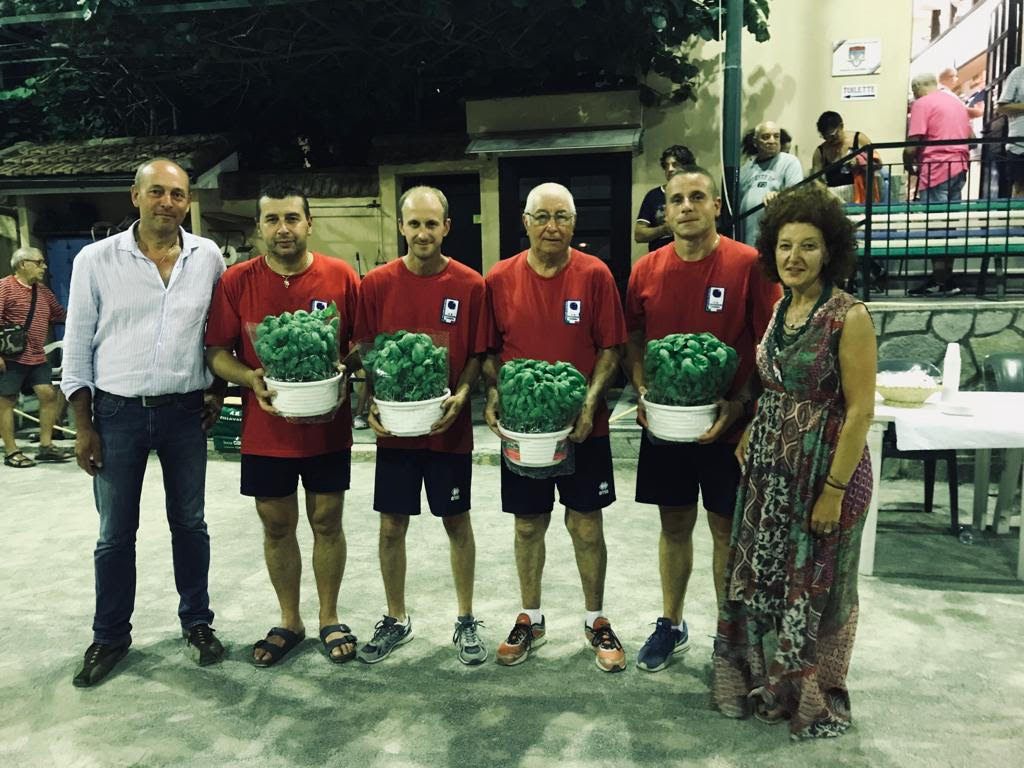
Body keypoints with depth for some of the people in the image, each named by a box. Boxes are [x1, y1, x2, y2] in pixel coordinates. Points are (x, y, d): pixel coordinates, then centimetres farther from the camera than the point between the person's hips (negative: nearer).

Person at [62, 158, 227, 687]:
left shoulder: (208, 257, 1)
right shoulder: (96, 260, -4)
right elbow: (78, 346, -1)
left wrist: (218, 388, 5)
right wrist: (83, 426, -3)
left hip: (185, 412, 1)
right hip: (117, 412, -1)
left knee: (189, 524, 12)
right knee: (115, 534, 10)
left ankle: (197, 623, 28)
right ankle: (110, 636, 27)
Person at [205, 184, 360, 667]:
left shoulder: (341, 277, -3)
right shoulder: (236, 281, -1)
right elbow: (216, 352, 1)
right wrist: (250, 378, -17)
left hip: (327, 427, -1)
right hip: (265, 428, 1)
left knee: (327, 522, 10)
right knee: (276, 525, 12)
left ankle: (330, 619, 29)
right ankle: (289, 622, 31)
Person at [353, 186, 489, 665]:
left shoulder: (469, 285, -5)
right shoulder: (377, 284, -2)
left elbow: (477, 354, 1)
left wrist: (461, 396, -15)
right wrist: (371, 408, -9)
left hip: (449, 427, -1)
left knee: (457, 522, 11)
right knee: (391, 526, 10)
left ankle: (466, 620, 29)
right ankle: (395, 620, 31)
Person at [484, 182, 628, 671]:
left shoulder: (594, 274, -5)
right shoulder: (499, 279, -1)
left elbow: (610, 348, -3)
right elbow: (489, 350, 5)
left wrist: (590, 401, -15)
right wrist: (493, 398, -9)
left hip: (583, 425, -1)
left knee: (586, 524, 7)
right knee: (528, 524, 13)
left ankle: (596, 621, 27)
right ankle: (530, 619, 32)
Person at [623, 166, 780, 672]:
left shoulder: (749, 265, -8)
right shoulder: (646, 270, 2)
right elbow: (633, 341, 12)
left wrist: (738, 403, -18)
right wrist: (642, 392, -3)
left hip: (725, 425, -3)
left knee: (726, 530, 9)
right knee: (674, 525, 15)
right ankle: (671, 625, 32)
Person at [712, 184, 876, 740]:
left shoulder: (848, 316, -15)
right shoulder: (779, 308, 6)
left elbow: (860, 411, -17)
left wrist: (834, 489, -18)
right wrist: (750, 443, 8)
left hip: (824, 469, -6)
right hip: (769, 466, 7)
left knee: (815, 588, 10)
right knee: (761, 579, 16)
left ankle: (817, 701, 33)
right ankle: (767, 684, 39)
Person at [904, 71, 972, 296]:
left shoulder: (922, 104, -4)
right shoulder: (958, 103, 20)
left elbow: (913, 144, -12)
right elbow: (970, 138, 24)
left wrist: (909, 165, 5)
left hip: (936, 170, -7)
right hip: (959, 168, 8)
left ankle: (940, 282, -4)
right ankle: (946, 278, 13)